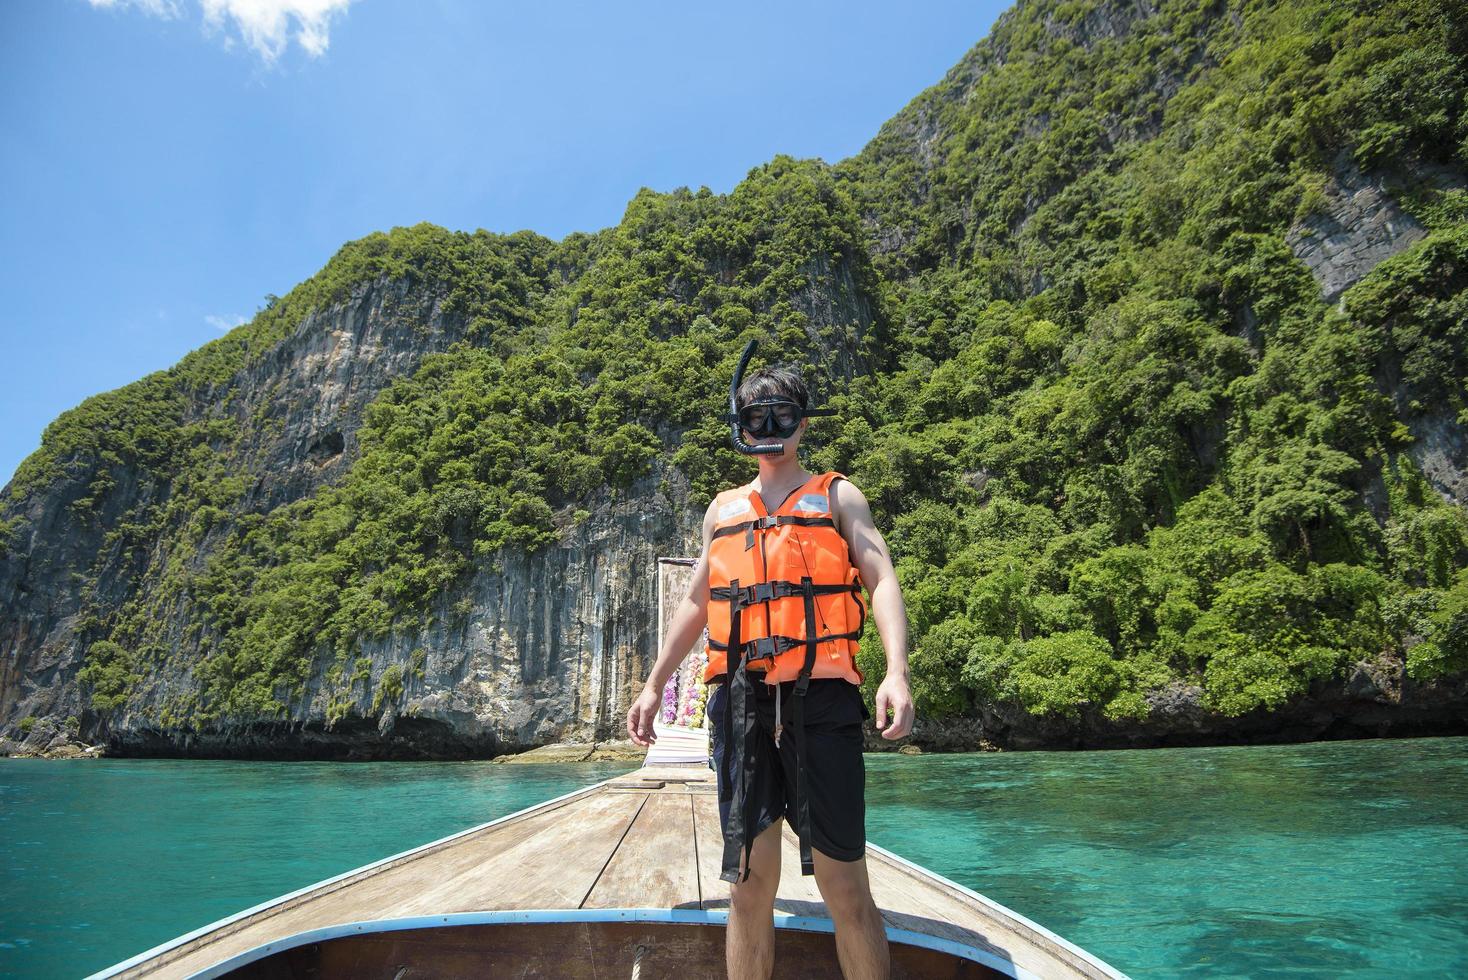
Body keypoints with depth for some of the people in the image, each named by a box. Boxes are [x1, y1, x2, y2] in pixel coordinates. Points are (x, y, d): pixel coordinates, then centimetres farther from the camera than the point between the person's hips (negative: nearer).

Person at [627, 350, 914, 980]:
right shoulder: (723, 509, 21)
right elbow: (696, 602, 26)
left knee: (844, 887, 1)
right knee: (749, 886, 6)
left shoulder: (838, 496, 12)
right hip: (742, 703, 3)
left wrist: (896, 673, -16)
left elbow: (883, 583, 0)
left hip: (820, 698, -2)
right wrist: (654, 685, 22)